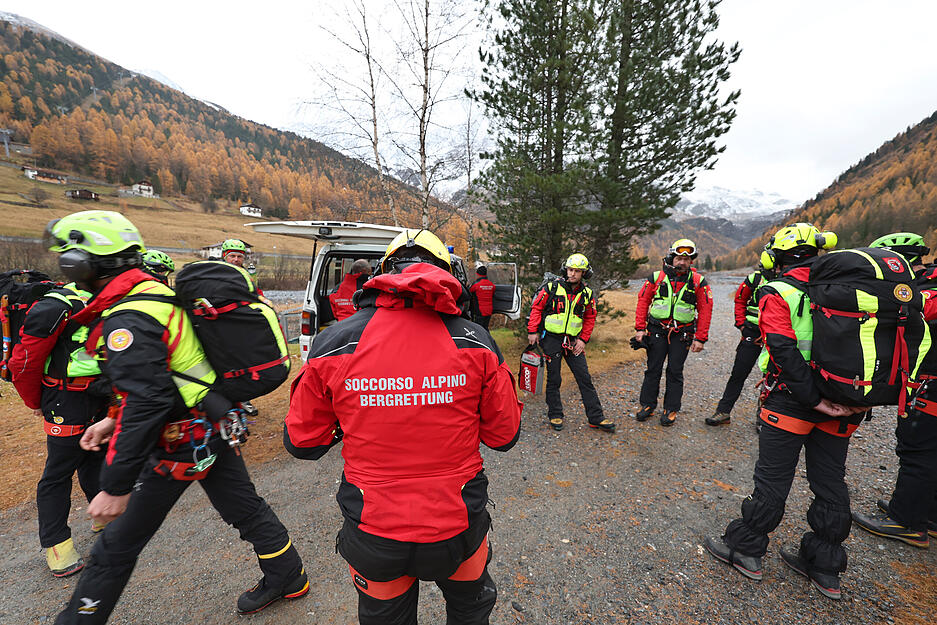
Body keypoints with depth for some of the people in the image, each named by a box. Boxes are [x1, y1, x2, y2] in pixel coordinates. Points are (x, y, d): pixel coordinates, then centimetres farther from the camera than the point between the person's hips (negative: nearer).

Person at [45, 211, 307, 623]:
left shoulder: (127, 321, -21)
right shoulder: (154, 292, 8)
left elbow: (145, 406, -27)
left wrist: (116, 487, -20)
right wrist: (114, 420, 20)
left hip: (183, 441, -9)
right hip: (216, 424, 9)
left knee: (119, 543, 12)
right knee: (244, 508, 21)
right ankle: (287, 577, 37)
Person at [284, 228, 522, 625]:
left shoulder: (332, 344, -14)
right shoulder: (475, 342, -15)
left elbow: (301, 443, -3)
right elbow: (505, 436, -5)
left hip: (372, 538, 1)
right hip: (457, 531, 0)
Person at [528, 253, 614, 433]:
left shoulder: (587, 294, 4)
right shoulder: (552, 287, -6)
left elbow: (590, 318, 11)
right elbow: (536, 308, -4)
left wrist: (583, 339, 2)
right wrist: (532, 331, -9)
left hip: (573, 341, 3)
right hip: (551, 339, -3)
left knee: (585, 378, 4)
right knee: (553, 379, 6)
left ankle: (596, 417, 14)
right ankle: (555, 415, 22)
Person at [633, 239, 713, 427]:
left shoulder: (698, 281, -1)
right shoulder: (657, 277, 0)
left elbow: (705, 310, 0)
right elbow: (643, 301, 3)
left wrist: (700, 339, -4)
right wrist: (640, 328, -2)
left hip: (682, 334, 0)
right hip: (657, 331, 1)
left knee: (675, 372, 6)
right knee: (653, 369, 7)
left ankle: (671, 410, 19)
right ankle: (647, 405, 20)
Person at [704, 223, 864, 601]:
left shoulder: (777, 294, -10)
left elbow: (785, 352, -21)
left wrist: (814, 399, -17)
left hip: (791, 402, -5)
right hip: (843, 406, 6)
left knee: (772, 479, 6)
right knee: (831, 483, 16)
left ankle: (745, 549, 21)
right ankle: (825, 568, 30)